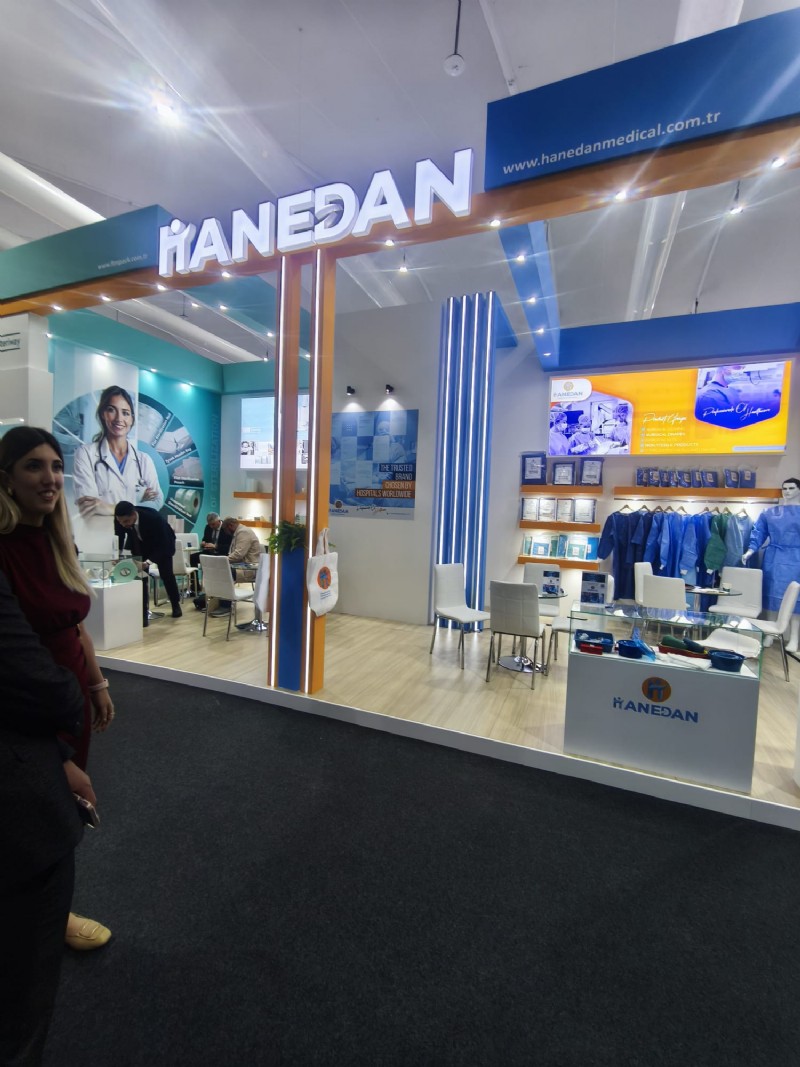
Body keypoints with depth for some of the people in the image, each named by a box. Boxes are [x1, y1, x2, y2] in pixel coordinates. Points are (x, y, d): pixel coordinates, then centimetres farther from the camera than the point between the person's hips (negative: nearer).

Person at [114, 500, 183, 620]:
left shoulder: (154, 518, -42)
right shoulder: (120, 519, -29)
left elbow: (163, 545, -37)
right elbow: (119, 538, -11)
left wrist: (148, 562, -49)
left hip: (162, 543, -3)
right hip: (140, 544, 3)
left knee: (167, 575, 5)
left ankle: (176, 605, 28)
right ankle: (143, 613, 0)